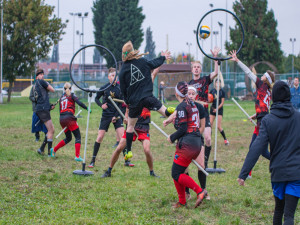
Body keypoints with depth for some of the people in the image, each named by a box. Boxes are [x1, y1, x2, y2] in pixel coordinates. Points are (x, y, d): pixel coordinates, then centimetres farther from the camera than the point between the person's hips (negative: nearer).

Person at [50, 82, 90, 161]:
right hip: (69, 117, -6)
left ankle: (54, 150, 17)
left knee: (68, 138, 21)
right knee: (78, 136, -2)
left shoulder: (61, 97, 18)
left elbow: (60, 110, 18)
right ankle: (77, 156, -14)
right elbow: (79, 102, -12)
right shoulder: (71, 95, 3)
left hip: (62, 119, 6)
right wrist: (87, 108, -7)